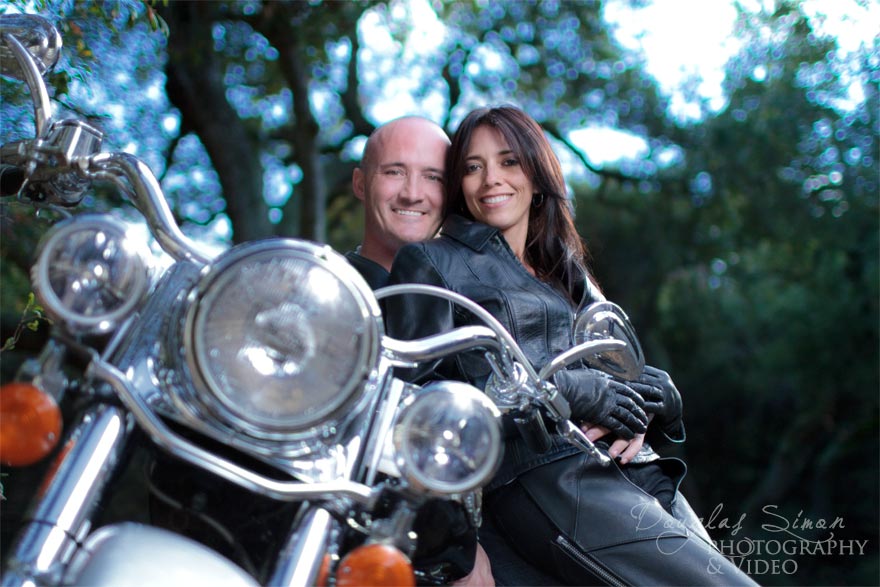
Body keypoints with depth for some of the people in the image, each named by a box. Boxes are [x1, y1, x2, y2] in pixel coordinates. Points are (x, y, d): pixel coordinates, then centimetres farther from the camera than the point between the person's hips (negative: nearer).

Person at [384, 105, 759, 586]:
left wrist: (645, 403, -3)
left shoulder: (570, 274, 26)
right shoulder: (430, 262, 7)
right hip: (544, 478, -7)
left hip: (640, 470, 7)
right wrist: (569, 390, -11)